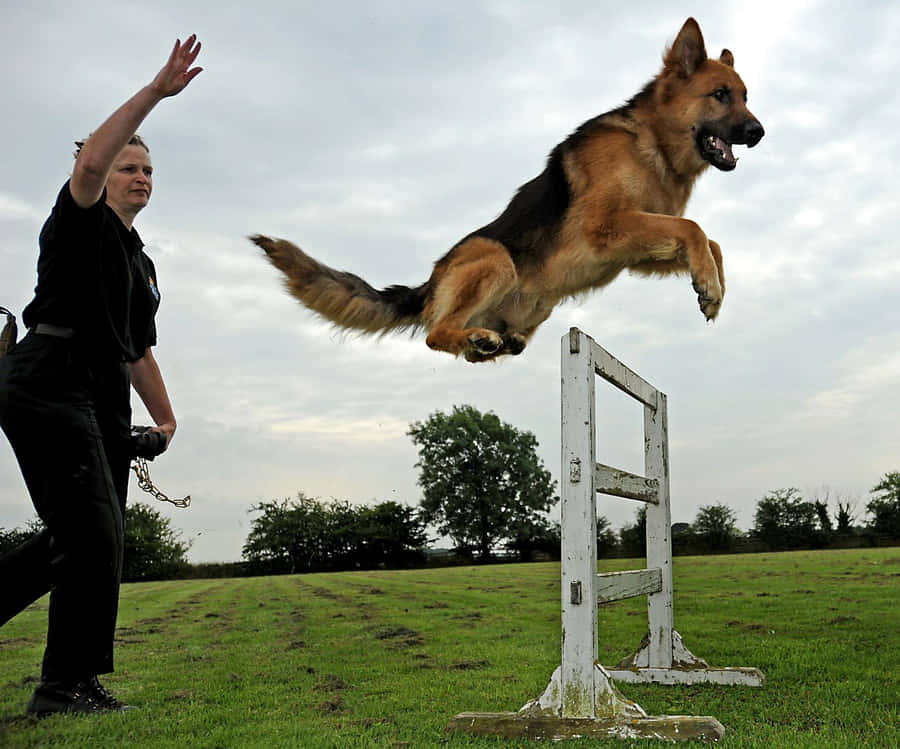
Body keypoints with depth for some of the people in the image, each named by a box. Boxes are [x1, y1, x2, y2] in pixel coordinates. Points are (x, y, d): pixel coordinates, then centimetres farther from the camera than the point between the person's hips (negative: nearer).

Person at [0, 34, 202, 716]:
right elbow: (88, 162, -20)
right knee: (93, 534, -11)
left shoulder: (143, 264, 25)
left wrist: (166, 421, 20)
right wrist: (156, 92, -20)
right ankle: (67, 684, 0)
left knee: (93, 536, 9)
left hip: (103, 399, 9)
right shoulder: (82, 223, 3)